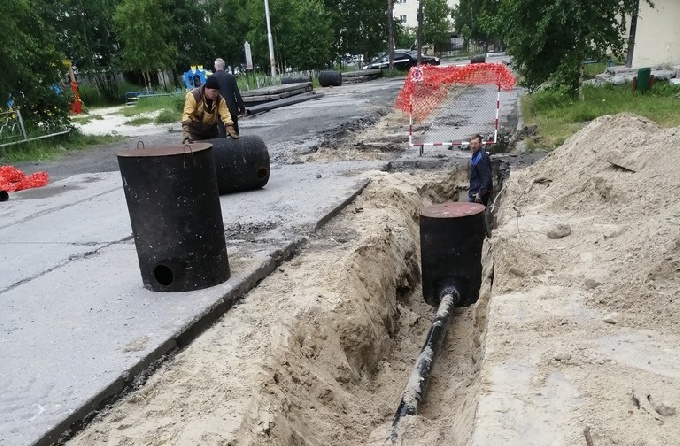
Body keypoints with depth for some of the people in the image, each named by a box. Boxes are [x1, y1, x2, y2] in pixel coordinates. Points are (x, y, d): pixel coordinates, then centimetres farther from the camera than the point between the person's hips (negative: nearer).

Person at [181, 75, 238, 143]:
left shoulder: (219, 99, -7)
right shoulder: (193, 96, -20)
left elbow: (225, 115, -15)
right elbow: (187, 114, -30)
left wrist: (231, 131, -30)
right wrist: (186, 132, -44)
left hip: (211, 131, 4)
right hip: (195, 131, -4)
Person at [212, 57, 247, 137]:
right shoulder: (231, 76, -4)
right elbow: (237, 93, -4)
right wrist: (242, 108, 2)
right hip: (232, 108, 1)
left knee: (222, 133, 3)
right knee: (235, 133, 10)